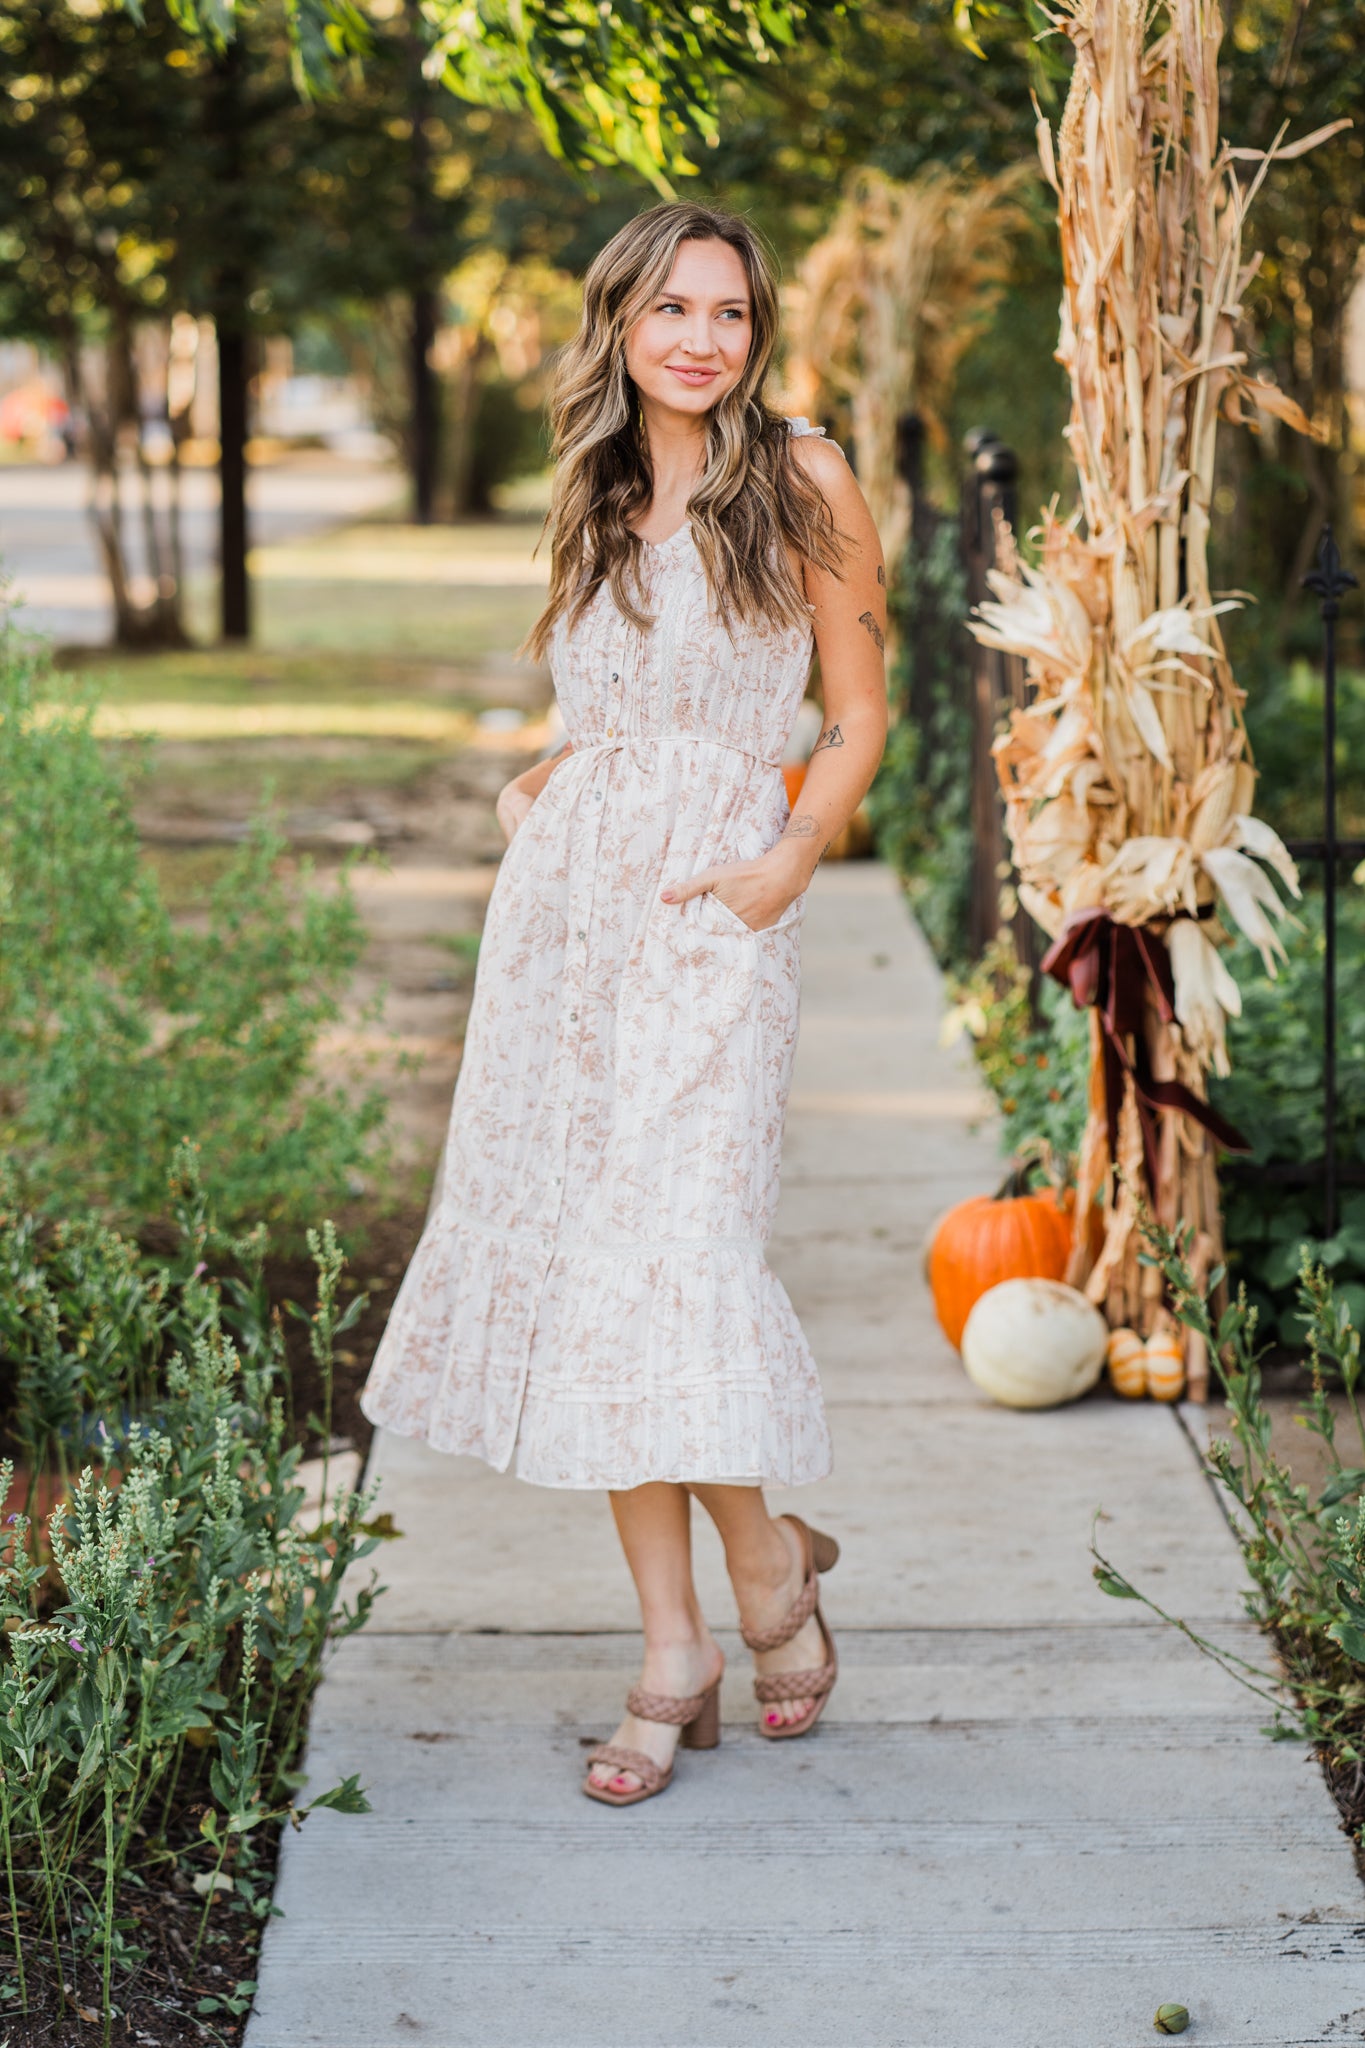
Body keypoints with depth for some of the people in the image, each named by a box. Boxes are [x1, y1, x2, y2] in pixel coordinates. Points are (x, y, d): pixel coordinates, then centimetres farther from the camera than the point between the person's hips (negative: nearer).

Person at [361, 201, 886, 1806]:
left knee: (668, 1245, -15)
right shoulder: (600, 504, 15)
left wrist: (790, 862, -12)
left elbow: (857, 718, 2)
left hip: (711, 907, -5)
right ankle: (671, 1647, 6)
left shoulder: (805, 485, 0)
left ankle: (766, 1567, 9)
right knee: (566, 1242, 0)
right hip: (566, 892, 5)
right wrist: (534, 786, 8)